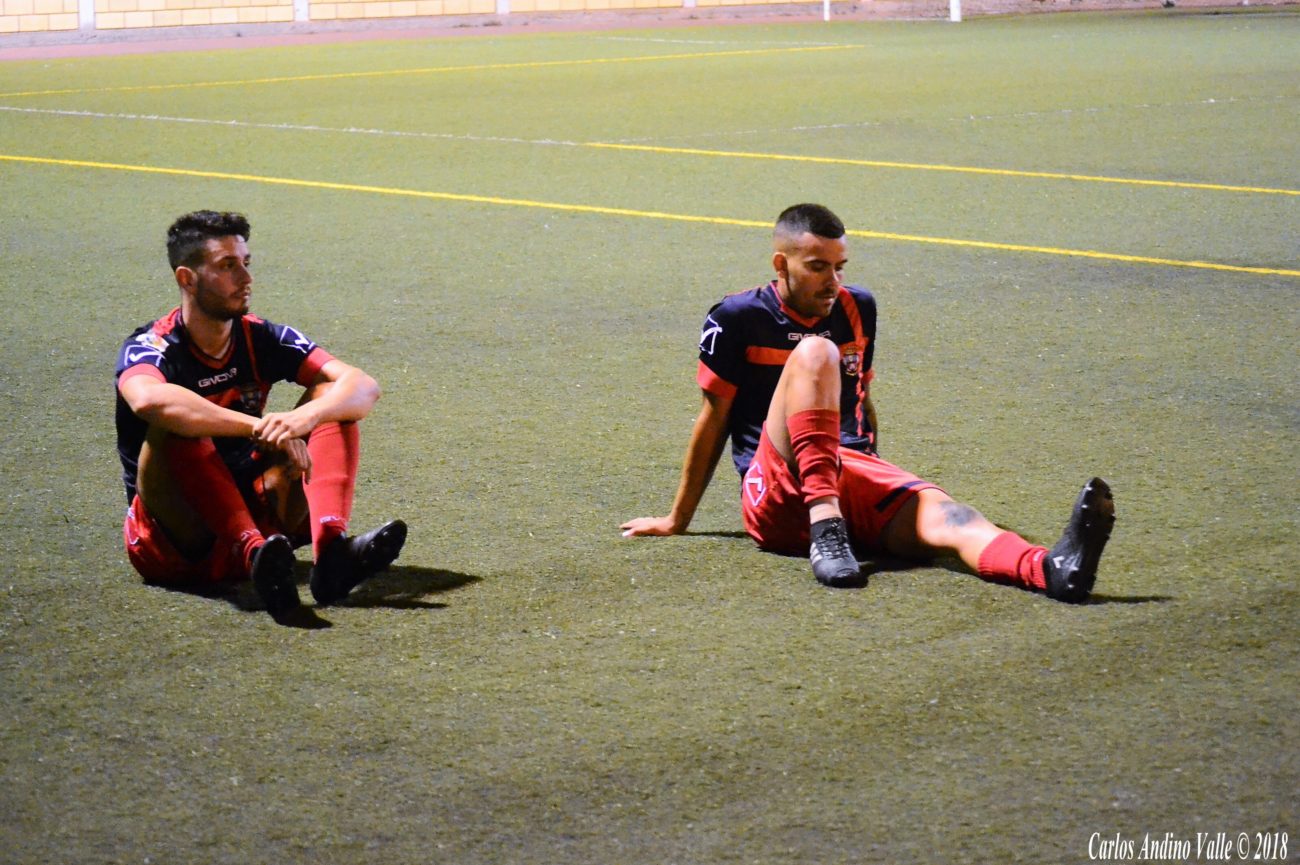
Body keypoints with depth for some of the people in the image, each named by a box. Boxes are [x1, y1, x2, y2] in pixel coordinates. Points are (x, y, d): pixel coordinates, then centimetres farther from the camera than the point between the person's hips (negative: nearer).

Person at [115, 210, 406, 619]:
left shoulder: (261, 338, 2)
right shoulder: (151, 347, -12)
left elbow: (364, 387, -10)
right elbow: (149, 400, -39)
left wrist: (304, 418, -32)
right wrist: (260, 428, -42)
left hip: (254, 515, 5)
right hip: (175, 546, -5)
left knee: (330, 399, -10)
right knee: (177, 428, -32)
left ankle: (330, 546, -37)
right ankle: (254, 554, -53)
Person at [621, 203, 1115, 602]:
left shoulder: (856, 308, 18)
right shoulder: (738, 318, 3)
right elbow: (714, 419, 8)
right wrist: (677, 521, 13)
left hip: (853, 478, 4)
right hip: (778, 497, -4)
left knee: (936, 511, -31)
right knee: (815, 353, -28)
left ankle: (1052, 570, -62)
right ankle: (825, 526, -43)